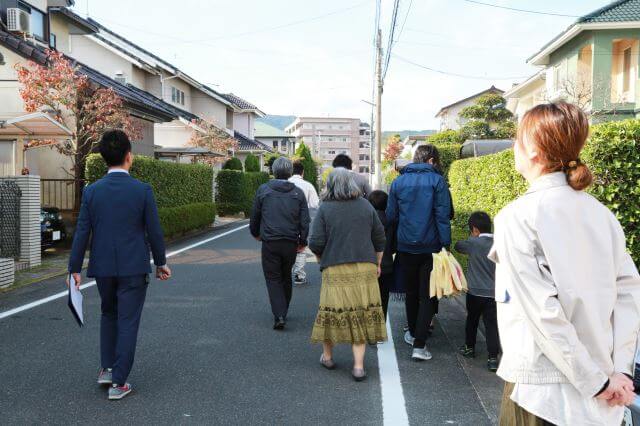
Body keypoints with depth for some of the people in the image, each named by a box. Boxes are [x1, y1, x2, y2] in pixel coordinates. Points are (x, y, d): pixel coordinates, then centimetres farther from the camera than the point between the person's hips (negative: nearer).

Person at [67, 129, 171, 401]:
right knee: (127, 321, 5)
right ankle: (119, 382, 8)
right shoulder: (142, 190, -9)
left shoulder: (91, 191, -3)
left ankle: (107, 369, 26)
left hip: (103, 267, 3)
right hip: (134, 267, -3)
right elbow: (154, 231, -5)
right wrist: (160, 263, 7)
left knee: (108, 314, 24)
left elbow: (82, 233, -2)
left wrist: (74, 269, 3)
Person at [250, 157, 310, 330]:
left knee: (273, 278, 4)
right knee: (286, 277, 19)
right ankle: (283, 312, 30)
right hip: (291, 243, 2)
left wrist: (256, 233, 23)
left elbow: (255, 216, 5)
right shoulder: (298, 193, 0)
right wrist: (302, 241, 11)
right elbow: (305, 221, -1)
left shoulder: (263, 190, -3)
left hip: (270, 243, -2)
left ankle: (279, 316, -9)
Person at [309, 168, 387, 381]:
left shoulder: (325, 208, -5)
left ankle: (327, 356, 27)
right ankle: (358, 366, 4)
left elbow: (316, 244, -8)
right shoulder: (366, 205, 5)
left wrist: (322, 258, 13)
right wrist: (377, 264, 22)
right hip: (365, 269, 2)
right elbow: (379, 239, 9)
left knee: (332, 310, 11)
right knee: (361, 314, 5)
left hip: (335, 270, -2)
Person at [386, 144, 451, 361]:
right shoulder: (436, 180, -6)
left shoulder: (398, 182, 4)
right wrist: (445, 244, -9)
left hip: (405, 246, 3)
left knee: (411, 292, 20)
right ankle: (419, 345, -3)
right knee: (427, 295, 4)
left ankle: (413, 333, 35)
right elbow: (443, 215, -11)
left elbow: (391, 216, 6)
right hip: (430, 247, -3)